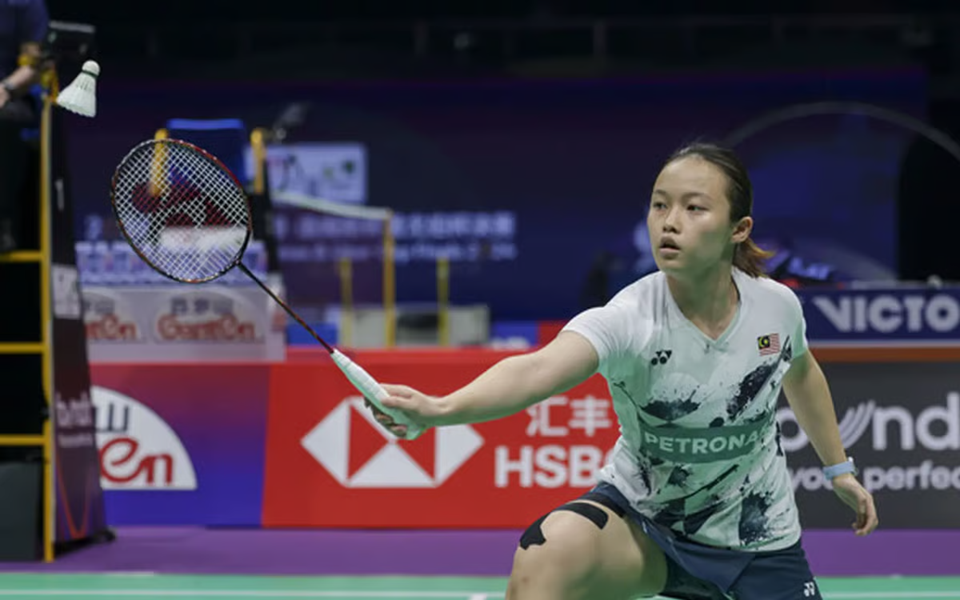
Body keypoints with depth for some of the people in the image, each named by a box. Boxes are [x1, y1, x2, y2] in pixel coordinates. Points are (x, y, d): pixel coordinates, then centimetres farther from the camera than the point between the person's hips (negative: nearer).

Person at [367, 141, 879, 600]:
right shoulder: (629, 321, -27)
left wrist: (839, 468, 21)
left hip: (756, 541, 3)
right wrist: (441, 408, -66)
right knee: (548, 551, -34)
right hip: (641, 520, -3)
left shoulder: (777, 306, -14)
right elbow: (538, 369, -47)